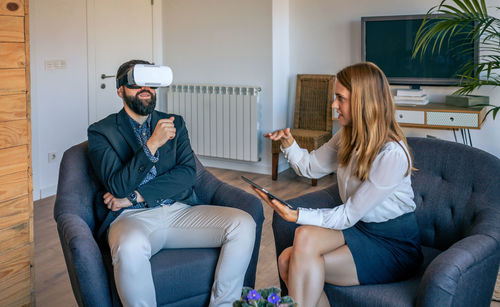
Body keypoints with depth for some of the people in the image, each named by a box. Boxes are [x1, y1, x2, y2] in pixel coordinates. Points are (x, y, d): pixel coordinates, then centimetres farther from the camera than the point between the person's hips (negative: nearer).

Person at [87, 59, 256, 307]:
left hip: (180, 211, 4)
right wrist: (152, 144, -20)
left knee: (243, 224, -20)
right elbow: (117, 186, -8)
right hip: (133, 218, -3)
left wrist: (135, 196, -8)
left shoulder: (175, 123, 17)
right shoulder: (101, 132, 6)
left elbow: (187, 173, 2)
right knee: (130, 247, -40)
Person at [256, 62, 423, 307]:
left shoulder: (392, 154, -22)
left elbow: (348, 216, -21)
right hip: (361, 229, 7)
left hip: (394, 247, -7)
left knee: (306, 236, -26)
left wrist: (297, 215, -30)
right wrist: (288, 143, -2)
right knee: (287, 261, -19)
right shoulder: (348, 137, 3)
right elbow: (311, 167, 16)